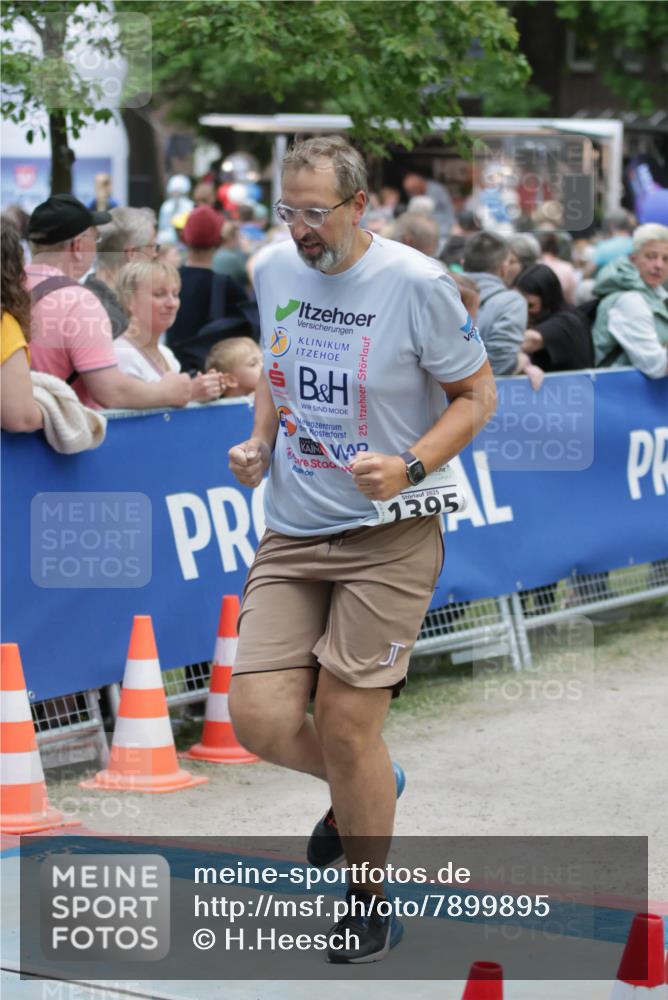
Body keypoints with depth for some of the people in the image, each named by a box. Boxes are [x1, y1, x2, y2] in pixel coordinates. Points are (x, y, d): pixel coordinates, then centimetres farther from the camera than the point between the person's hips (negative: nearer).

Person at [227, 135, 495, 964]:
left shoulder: (416, 284, -13)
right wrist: (259, 440, 3)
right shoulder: (272, 271, 4)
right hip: (290, 533, 5)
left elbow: (476, 394, -5)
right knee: (259, 718, -5)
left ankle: (368, 902, 20)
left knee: (346, 727, -3)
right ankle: (362, 791, 30)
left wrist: (411, 467, -20)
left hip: (387, 538, -5)